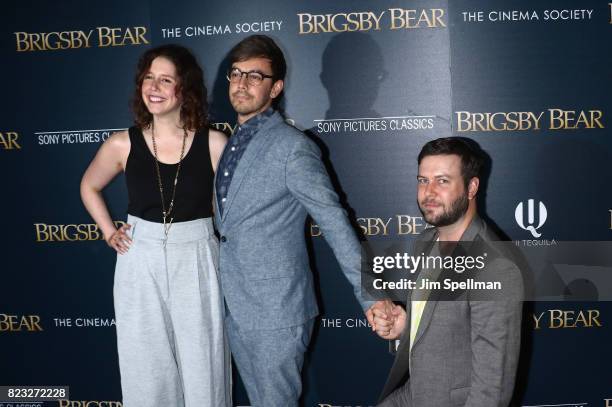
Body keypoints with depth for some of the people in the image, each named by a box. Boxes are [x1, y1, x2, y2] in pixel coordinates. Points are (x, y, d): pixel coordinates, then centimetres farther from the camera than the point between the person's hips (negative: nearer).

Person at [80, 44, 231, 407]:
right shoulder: (123, 144, -3)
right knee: (147, 371, 12)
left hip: (196, 264, -1)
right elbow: (89, 187, 17)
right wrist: (110, 233, 8)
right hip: (140, 266, 2)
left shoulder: (214, 144, -8)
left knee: (202, 371, 8)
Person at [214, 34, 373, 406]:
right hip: (235, 309, 7)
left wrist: (371, 296, -19)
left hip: (277, 312, -7)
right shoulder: (232, 143, 9)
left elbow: (335, 224, -16)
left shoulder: (292, 147, -14)